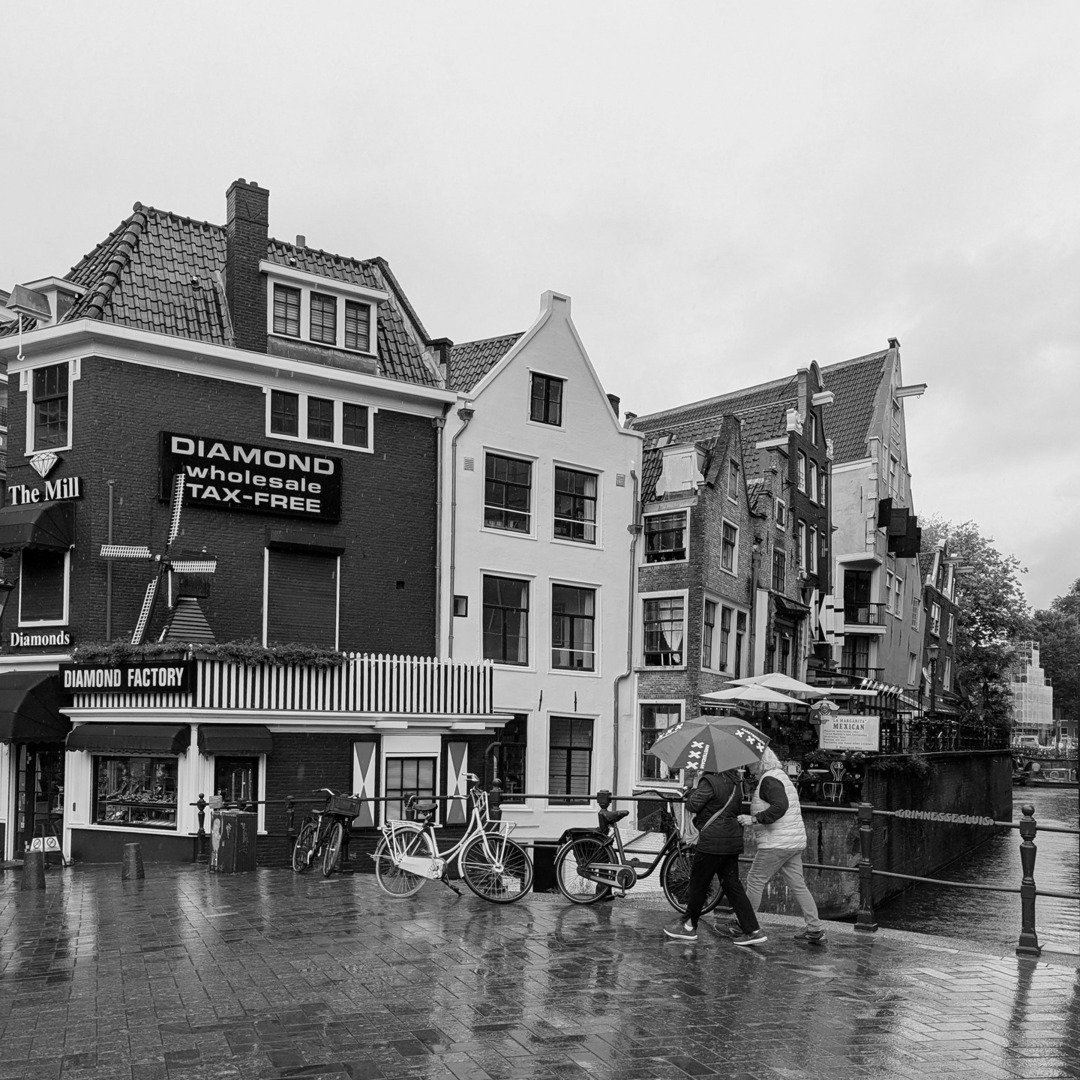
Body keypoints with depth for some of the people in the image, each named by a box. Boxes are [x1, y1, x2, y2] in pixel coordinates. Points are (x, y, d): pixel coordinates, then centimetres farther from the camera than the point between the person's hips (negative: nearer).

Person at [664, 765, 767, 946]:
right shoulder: (734, 782, 9)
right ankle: (753, 930, 6)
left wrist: (696, 786, 5)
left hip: (713, 841, -8)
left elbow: (692, 805, -13)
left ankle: (688, 926, 18)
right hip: (733, 838, 8)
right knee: (732, 885, 11)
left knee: (698, 883, 6)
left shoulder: (710, 781, -16)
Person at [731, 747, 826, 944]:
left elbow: (780, 806, -30)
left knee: (755, 881, 3)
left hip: (776, 844, -10)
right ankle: (815, 929, 8)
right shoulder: (781, 776, 17)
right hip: (796, 842, 10)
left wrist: (754, 819, -29)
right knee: (798, 885, 10)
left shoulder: (769, 780, -14)